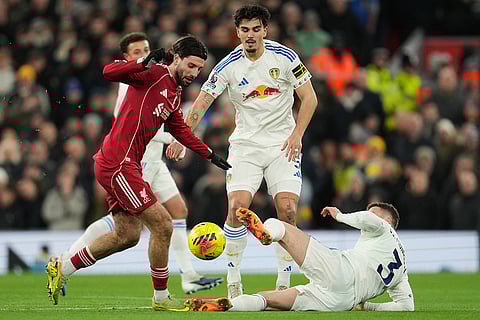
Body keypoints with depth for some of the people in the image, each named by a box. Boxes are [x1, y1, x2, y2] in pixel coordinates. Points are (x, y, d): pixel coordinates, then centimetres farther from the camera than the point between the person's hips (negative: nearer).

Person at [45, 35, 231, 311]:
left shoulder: (176, 94, 17)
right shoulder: (155, 74, -11)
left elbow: (180, 130, 33)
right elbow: (110, 72, -26)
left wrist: (210, 154, 33)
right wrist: (145, 62, -39)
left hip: (128, 166, 10)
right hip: (117, 163, -10)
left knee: (127, 235, 17)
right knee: (162, 225, -10)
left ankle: (62, 268, 28)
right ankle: (161, 298, 3)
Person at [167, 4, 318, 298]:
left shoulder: (284, 56, -5)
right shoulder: (229, 65, -5)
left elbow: (309, 98, 1)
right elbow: (202, 103, -1)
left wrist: (297, 134, -9)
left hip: (283, 144, 0)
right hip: (245, 145, 0)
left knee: (287, 211, -14)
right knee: (238, 207, -17)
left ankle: (284, 283, 0)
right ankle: (233, 281, -3)